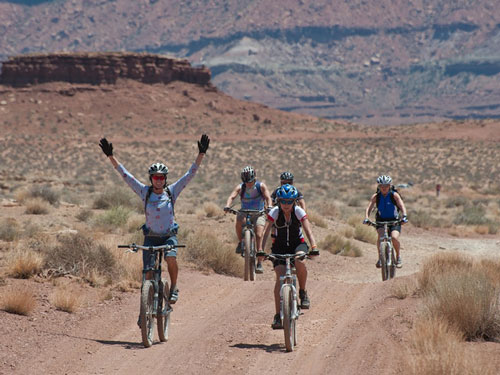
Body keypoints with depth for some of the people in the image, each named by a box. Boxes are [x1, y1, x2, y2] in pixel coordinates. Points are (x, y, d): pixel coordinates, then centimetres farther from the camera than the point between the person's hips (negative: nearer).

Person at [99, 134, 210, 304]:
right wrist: (110, 156, -10)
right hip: (151, 237, 1)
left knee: (171, 258, -29)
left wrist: (201, 154, -12)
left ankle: (174, 288, -8)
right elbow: (125, 174, -5)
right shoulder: (145, 192, -3)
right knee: (148, 272, -9)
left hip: (169, 235, -1)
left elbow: (190, 174, -5)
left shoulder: (172, 192, -3)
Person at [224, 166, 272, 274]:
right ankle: (241, 242, -9)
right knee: (239, 221, -34)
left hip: (259, 214, -1)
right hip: (245, 213, 1)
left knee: (259, 236, -18)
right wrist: (227, 206, -47)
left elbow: (268, 197, -25)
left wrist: (269, 207, -46)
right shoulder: (240, 187, -12)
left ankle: (259, 263, -12)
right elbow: (232, 196, -27)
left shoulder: (261, 186, -12)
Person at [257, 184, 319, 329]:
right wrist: (260, 250, -38)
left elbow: (308, 231, -25)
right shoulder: (274, 212, -16)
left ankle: (303, 292, -9)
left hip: (297, 244, 0)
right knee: (280, 276, -20)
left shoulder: (299, 212, -16)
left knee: (299, 262, -35)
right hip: (279, 246, 0)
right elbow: (265, 232, -23)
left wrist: (314, 248, -41)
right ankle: (278, 315, -18)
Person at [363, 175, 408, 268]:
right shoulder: (376, 196, -7)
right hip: (381, 221, 1)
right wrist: (366, 218, -32)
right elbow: (369, 208, -14)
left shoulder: (394, 195, -11)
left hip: (394, 221, -1)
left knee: (394, 237, -26)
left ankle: (398, 256, 0)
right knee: (380, 236, -28)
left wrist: (404, 217, -38)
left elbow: (402, 206, -21)